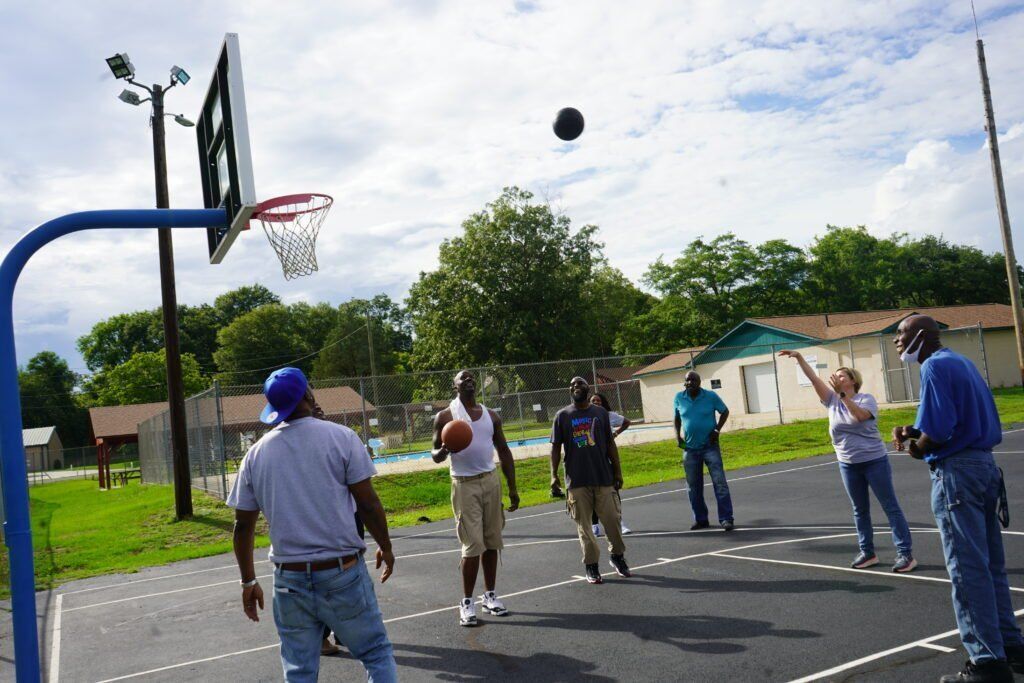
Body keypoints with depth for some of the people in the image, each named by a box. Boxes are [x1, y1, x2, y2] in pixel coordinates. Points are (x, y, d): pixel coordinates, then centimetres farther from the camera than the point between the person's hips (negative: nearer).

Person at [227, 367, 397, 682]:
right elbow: (368, 504, -7)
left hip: (289, 579, 3)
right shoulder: (340, 437, -7)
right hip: (343, 573, -3)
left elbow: (243, 526, 7)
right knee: (377, 654, 11)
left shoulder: (256, 453, 3)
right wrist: (385, 547, 8)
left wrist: (248, 581, 17)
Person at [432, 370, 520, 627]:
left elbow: (504, 451, 13)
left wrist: (512, 488, 9)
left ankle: (489, 595, 20)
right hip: (465, 485, -4)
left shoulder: (491, 415, 10)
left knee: (492, 542, 7)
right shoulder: (445, 417, -2)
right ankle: (467, 603, 4)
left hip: (491, 481, 4)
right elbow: (435, 455, 0)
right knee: (473, 545, -8)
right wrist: (443, 451, -25)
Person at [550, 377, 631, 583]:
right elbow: (556, 447, 3)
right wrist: (554, 475, -5)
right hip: (577, 481, -1)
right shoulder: (562, 416, 2)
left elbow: (610, 443, 10)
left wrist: (617, 471, 7)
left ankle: (617, 555, 26)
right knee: (583, 524, 2)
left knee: (613, 518, 3)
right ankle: (591, 565, 14)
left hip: (604, 477, 1)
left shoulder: (600, 412, 7)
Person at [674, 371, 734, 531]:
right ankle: (700, 519, 21)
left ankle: (726, 519, -4)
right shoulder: (679, 398, 0)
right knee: (694, 487, 9)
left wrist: (717, 429, -6)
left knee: (720, 483, -8)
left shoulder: (710, 396, -7)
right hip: (690, 449, 3)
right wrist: (677, 435, 1)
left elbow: (724, 411, 6)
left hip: (710, 446, -3)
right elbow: (676, 418, 14)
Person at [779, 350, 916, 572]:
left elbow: (859, 416, -29)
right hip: (848, 464, 5)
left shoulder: (866, 398, -8)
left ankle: (906, 553, 1)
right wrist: (798, 357, -11)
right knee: (860, 510, 12)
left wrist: (843, 394, -31)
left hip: (874, 461, -5)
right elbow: (814, 378, -3)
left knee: (890, 507, -1)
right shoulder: (832, 400, 4)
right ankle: (867, 552, 21)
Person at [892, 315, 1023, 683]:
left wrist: (916, 448, -3)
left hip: (956, 472, -10)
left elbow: (937, 431, -22)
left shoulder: (935, 367, -13)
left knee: (967, 569, -4)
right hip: (984, 464, 10)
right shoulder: (961, 362, 16)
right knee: (991, 565, 16)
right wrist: (917, 432, 10)